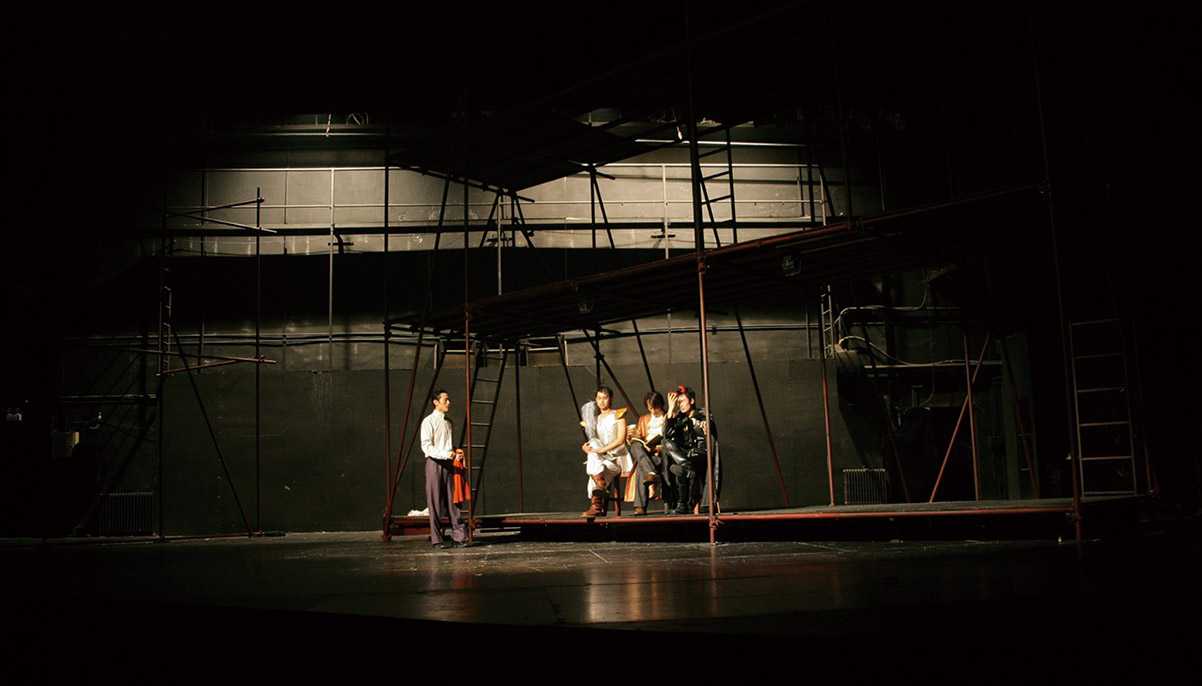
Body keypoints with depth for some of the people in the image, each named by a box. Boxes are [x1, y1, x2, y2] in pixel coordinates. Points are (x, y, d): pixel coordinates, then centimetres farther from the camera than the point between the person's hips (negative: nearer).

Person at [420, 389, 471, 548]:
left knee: (451, 500, 3)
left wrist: (456, 451, 3)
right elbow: (426, 446, -13)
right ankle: (437, 539, 2)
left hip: (448, 463, 6)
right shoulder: (429, 421, -6)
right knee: (435, 502, -3)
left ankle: (459, 536, 2)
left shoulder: (448, 422, 16)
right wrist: (445, 454, -24)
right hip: (434, 462, -6)